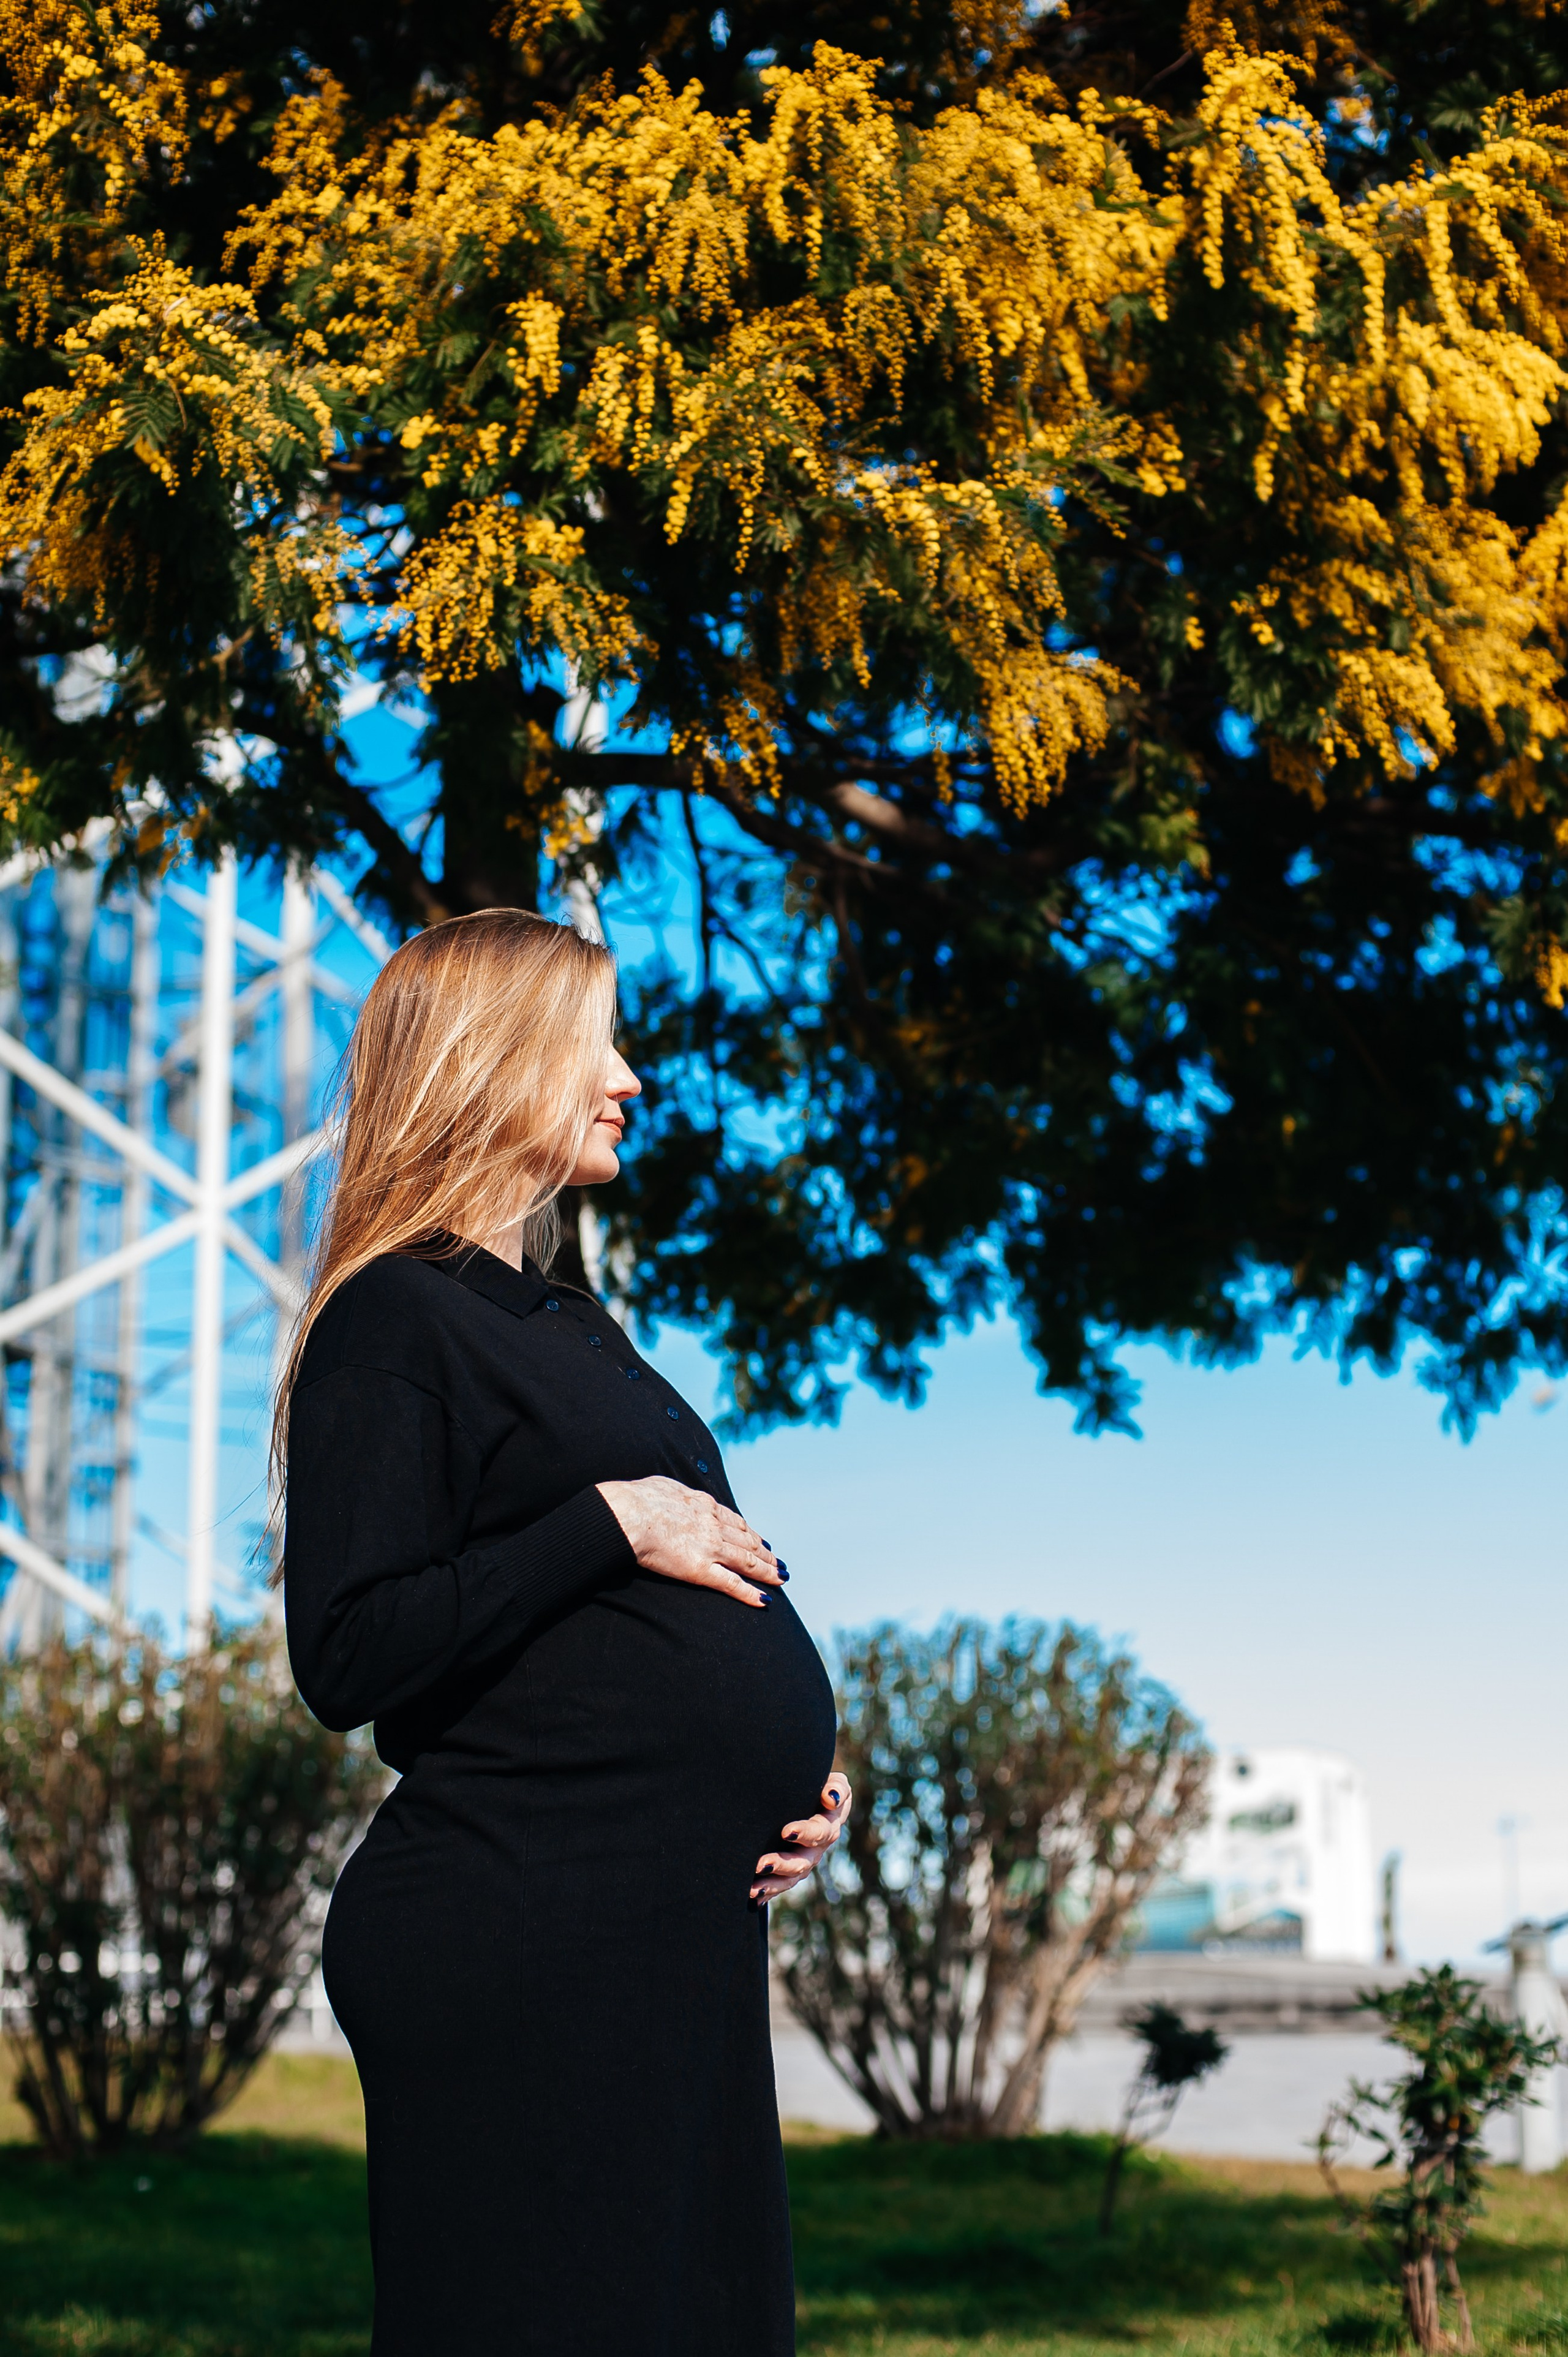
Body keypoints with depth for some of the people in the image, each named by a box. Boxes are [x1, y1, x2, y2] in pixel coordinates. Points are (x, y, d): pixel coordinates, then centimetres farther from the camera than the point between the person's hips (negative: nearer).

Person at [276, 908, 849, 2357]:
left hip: (679, 1930, 9)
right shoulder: (395, 1319, -7)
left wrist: (793, 1771, 10)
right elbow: (348, 1658, -16)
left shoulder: (565, 1320, 20)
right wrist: (605, 1526, -15)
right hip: (521, 1949, -9)